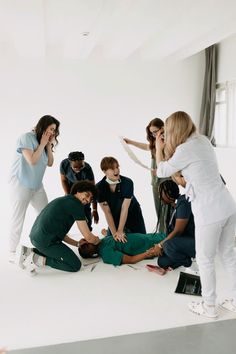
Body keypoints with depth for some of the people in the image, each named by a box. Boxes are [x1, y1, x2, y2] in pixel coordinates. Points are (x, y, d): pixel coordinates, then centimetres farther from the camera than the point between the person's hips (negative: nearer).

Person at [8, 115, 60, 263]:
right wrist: (42, 144, -14)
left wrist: (49, 145, -3)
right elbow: (32, 160, -21)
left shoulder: (44, 141, 7)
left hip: (37, 185, 7)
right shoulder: (26, 137, -14)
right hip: (21, 183, -7)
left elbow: (50, 163, 5)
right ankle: (13, 251, 12)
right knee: (18, 218, 0)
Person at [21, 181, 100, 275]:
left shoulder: (64, 200, 21)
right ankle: (39, 260, -5)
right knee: (76, 265, 1)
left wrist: (78, 244, 24)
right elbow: (88, 236, -8)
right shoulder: (76, 204, -8)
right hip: (46, 241, -10)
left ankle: (29, 252, 16)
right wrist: (96, 240, 14)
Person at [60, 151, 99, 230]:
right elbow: (63, 180, -13)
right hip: (71, 185, 3)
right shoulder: (64, 164, -34)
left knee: (85, 207, -13)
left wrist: (95, 210, -35)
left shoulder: (87, 169, -41)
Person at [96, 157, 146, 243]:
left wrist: (120, 231, -24)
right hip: (115, 218, 1)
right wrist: (114, 232, -24)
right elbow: (107, 212, -20)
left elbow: (125, 209, -25)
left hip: (133, 215, 0)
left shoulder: (127, 182, -26)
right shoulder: (100, 187, -22)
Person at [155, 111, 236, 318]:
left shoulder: (185, 149, -15)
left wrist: (159, 149, 11)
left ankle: (209, 307, 26)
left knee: (205, 260, 10)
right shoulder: (203, 140, 8)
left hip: (210, 212, -8)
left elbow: (162, 172, -2)